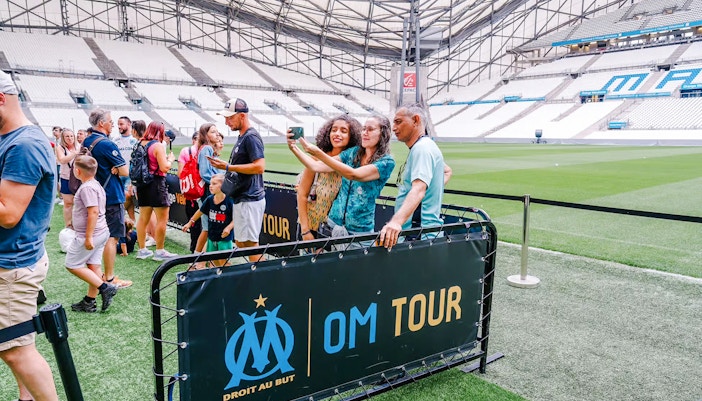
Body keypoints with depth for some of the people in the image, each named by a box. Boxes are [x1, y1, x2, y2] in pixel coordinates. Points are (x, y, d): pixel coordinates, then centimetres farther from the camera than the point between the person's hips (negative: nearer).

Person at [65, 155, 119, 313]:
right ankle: (89, 302, 19)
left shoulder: (87, 188, -20)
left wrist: (88, 237, -25)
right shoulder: (96, 184, 11)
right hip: (102, 232, 10)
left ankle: (105, 288, -3)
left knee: (72, 265, 1)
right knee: (93, 265, 12)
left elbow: (93, 212, -27)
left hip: (91, 234, -10)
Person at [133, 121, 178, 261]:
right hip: (156, 183, -8)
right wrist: (170, 159, 2)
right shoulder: (158, 146, -12)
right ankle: (160, 251, 1)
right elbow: (164, 167, -18)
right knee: (162, 219, -1)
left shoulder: (140, 144, 9)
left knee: (143, 218, 14)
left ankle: (142, 250, 21)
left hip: (142, 183, 8)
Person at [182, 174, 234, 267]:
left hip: (224, 236, -6)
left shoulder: (229, 200, -17)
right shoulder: (209, 199, -1)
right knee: (214, 259, 16)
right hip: (212, 235, 6)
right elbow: (201, 211, 15)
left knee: (223, 260, -5)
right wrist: (190, 222, 22)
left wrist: (229, 228, -26)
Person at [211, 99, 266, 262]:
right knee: (240, 242, 14)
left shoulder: (251, 137, -14)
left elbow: (259, 167, -24)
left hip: (250, 200, -11)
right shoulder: (241, 137, 17)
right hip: (241, 198, 11)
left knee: (250, 243, -7)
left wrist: (228, 167, -19)